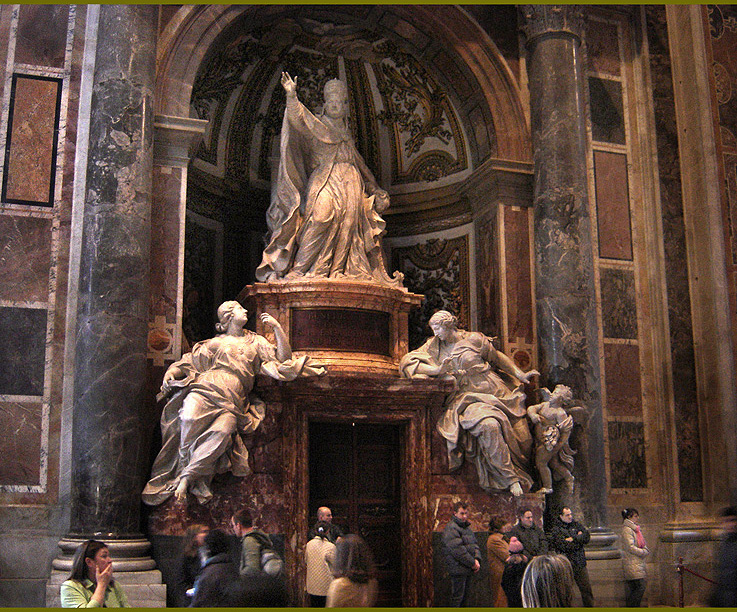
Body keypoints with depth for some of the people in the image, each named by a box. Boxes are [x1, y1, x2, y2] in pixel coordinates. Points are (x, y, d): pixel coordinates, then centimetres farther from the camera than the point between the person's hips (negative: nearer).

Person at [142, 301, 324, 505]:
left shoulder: (256, 341, 27)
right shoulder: (215, 342, 24)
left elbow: (284, 358, 18)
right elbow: (188, 362, 23)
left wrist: (277, 327, 12)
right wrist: (171, 374, 3)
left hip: (232, 401, 0)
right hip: (206, 388, 0)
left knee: (224, 430, -32)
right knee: (190, 419, -33)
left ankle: (187, 476, -26)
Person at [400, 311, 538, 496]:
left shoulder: (473, 339, 4)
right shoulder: (434, 347, 7)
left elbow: (498, 357, 13)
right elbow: (407, 362, -1)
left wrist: (520, 375, 13)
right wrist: (437, 370, -13)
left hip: (495, 391, 1)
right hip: (467, 396, -1)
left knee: (521, 438, -7)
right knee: (489, 426, -32)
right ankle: (511, 479, -21)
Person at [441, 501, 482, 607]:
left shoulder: (467, 527, 16)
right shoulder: (451, 528, -14)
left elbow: (475, 544, 15)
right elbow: (457, 550, -20)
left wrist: (477, 559, -4)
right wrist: (472, 563, -16)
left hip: (468, 569, 9)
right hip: (458, 569, -9)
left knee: (465, 594, 16)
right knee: (457, 596, -5)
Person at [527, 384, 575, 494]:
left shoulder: (560, 413, -14)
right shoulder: (545, 405, 8)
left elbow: (566, 430, -14)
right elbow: (531, 408, 1)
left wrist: (560, 444, -18)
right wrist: (533, 415, -21)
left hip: (550, 442, -7)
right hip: (541, 440, 7)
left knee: (540, 462, -5)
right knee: (554, 463, 18)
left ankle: (547, 487, 9)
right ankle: (568, 477, 38)